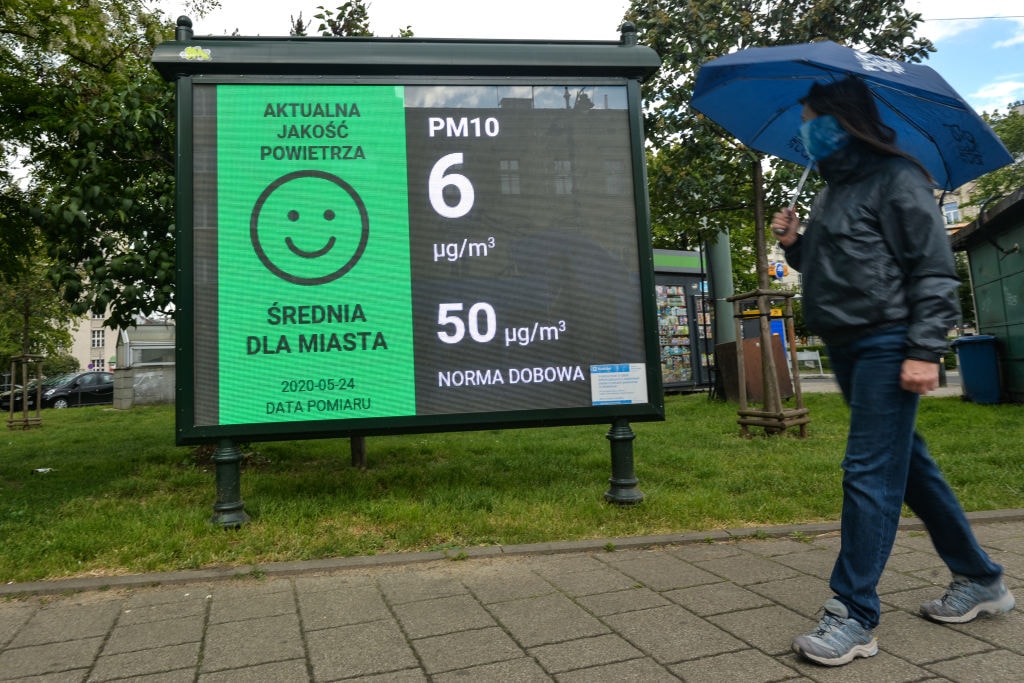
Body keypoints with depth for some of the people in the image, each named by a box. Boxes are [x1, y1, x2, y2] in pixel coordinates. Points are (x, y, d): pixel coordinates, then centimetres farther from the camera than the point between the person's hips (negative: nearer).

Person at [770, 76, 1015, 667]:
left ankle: (855, 617, -1)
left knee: (870, 474, -8)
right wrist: (794, 243, 6)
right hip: (847, 347, 9)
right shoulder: (832, 192, 19)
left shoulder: (896, 178, -7)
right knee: (908, 467, 14)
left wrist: (925, 351, -20)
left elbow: (934, 270, -13)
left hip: (887, 346, -9)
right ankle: (980, 580, 29)